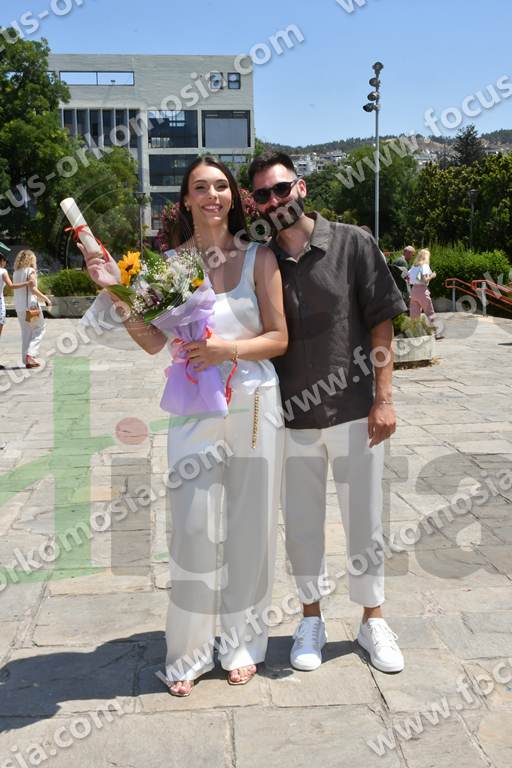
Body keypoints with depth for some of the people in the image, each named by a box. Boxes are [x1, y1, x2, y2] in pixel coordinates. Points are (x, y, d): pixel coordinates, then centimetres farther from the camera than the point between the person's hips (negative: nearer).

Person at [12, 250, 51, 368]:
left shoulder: (16, 273, 11)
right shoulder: (31, 271, -7)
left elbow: (15, 289, 7)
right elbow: (33, 289, -16)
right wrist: (45, 298, -10)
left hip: (19, 306, 6)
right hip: (30, 304, -6)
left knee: (26, 332, 13)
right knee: (39, 328, 6)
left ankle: (26, 360, 13)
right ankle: (31, 353, -10)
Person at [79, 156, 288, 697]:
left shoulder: (258, 257, 2)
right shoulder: (170, 262, 4)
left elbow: (278, 338, -1)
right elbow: (153, 341, 1)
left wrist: (229, 349, -17)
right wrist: (114, 290, -9)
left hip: (253, 403, 0)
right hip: (193, 407, 0)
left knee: (251, 526, 8)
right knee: (193, 528, 0)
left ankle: (243, 643, 26)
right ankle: (189, 652, 17)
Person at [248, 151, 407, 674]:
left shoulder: (352, 244, -4)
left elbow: (381, 323, -3)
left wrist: (384, 399, -8)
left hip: (355, 413, -2)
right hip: (291, 419, 2)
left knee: (364, 523, 10)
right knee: (301, 524, 13)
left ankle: (372, 621, 30)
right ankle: (311, 619, 33)